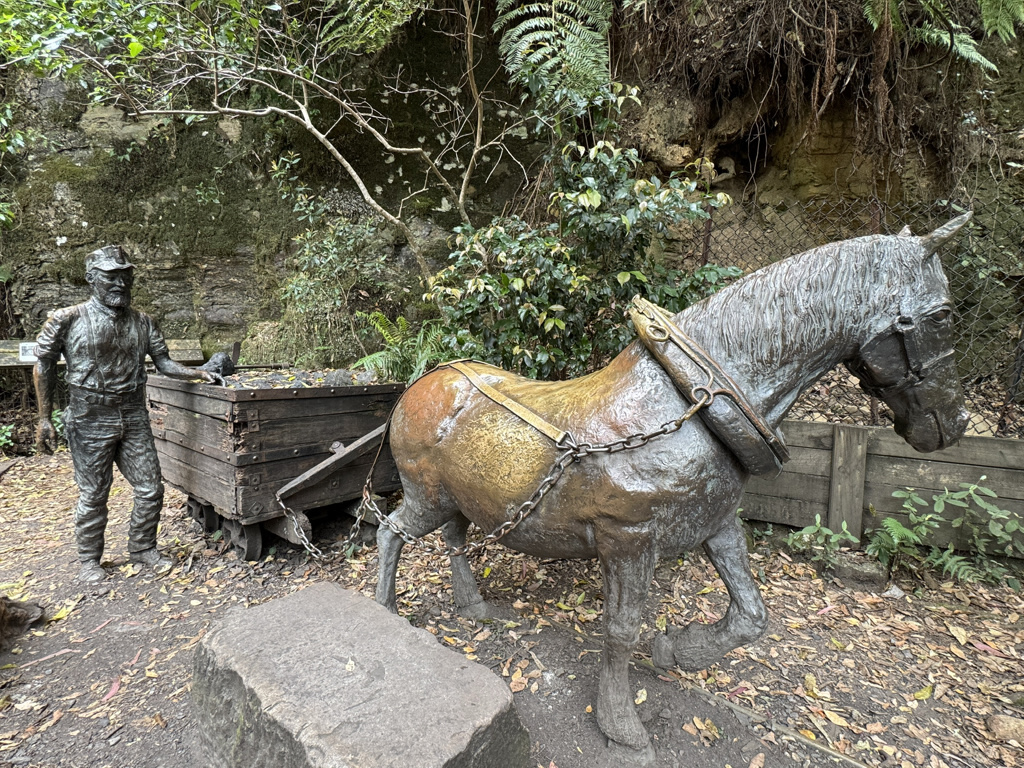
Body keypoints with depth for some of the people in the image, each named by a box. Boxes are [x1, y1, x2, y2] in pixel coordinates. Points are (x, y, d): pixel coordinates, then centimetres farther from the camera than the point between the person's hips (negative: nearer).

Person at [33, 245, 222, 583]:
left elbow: (164, 363, 8)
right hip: (90, 420, -3)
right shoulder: (68, 320, -7)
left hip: (134, 417, 4)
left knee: (151, 489, 6)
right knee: (93, 495, 7)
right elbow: (44, 366, 0)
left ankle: (142, 547, 26)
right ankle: (90, 560, 26)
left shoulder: (143, 323, 4)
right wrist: (45, 418, -2)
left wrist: (200, 373, -9)